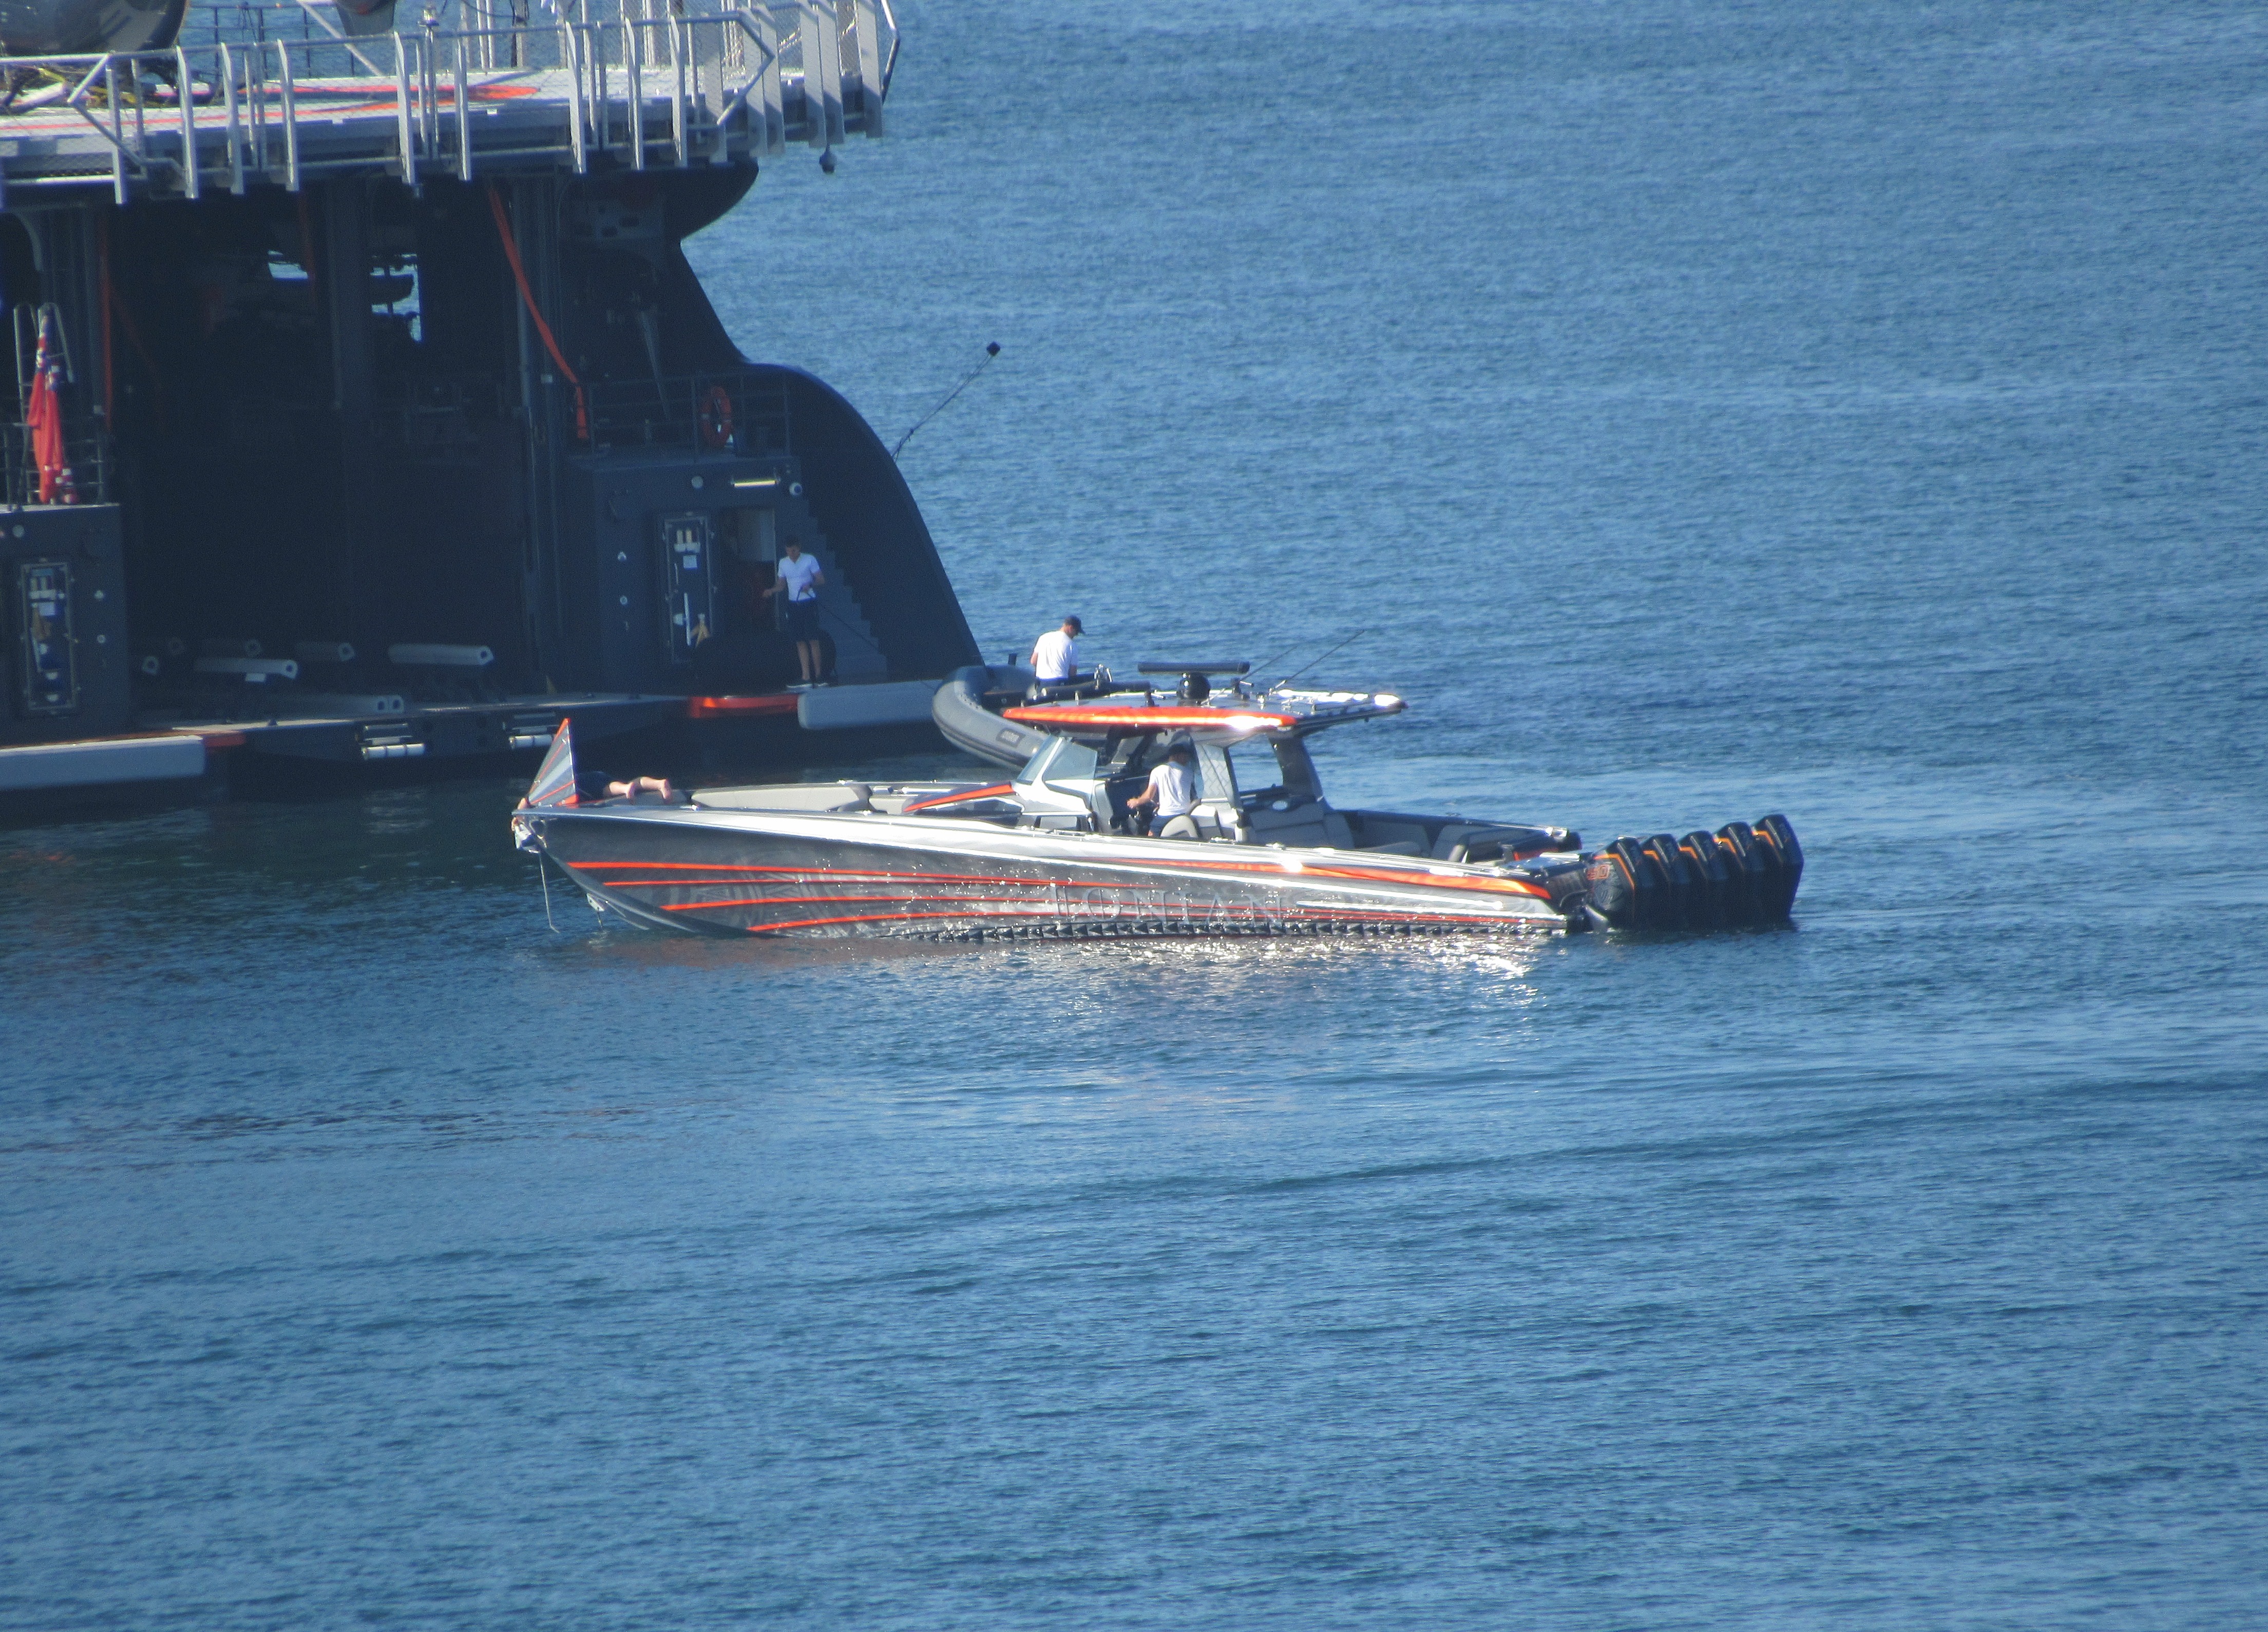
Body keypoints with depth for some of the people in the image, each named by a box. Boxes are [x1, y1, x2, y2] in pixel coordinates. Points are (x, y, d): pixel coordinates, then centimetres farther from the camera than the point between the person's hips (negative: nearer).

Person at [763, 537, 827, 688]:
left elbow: (821, 579, -2)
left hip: (809, 603, -4)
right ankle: (806, 678, 0)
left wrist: (811, 585, -22)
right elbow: (781, 584, 17)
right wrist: (772, 591, -4)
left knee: (813, 640, -7)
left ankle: (818, 676, -2)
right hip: (793, 605, 4)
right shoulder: (783, 563, 10)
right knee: (800, 642, 1)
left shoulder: (810, 560, -3)